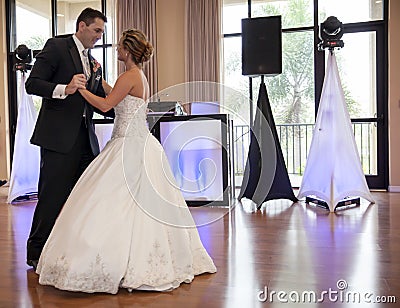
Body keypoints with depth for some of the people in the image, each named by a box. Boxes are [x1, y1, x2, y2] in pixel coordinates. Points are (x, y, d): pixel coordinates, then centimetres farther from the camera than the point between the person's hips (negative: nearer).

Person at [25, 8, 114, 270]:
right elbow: (32, 84, -8)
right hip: (59, 137, -7)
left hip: (85, 139, 7)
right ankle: (37, 253, 16)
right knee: (52, 196, -1)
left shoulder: (93, 63, 20)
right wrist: (64, 89, -24)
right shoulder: (56, 46, 0)